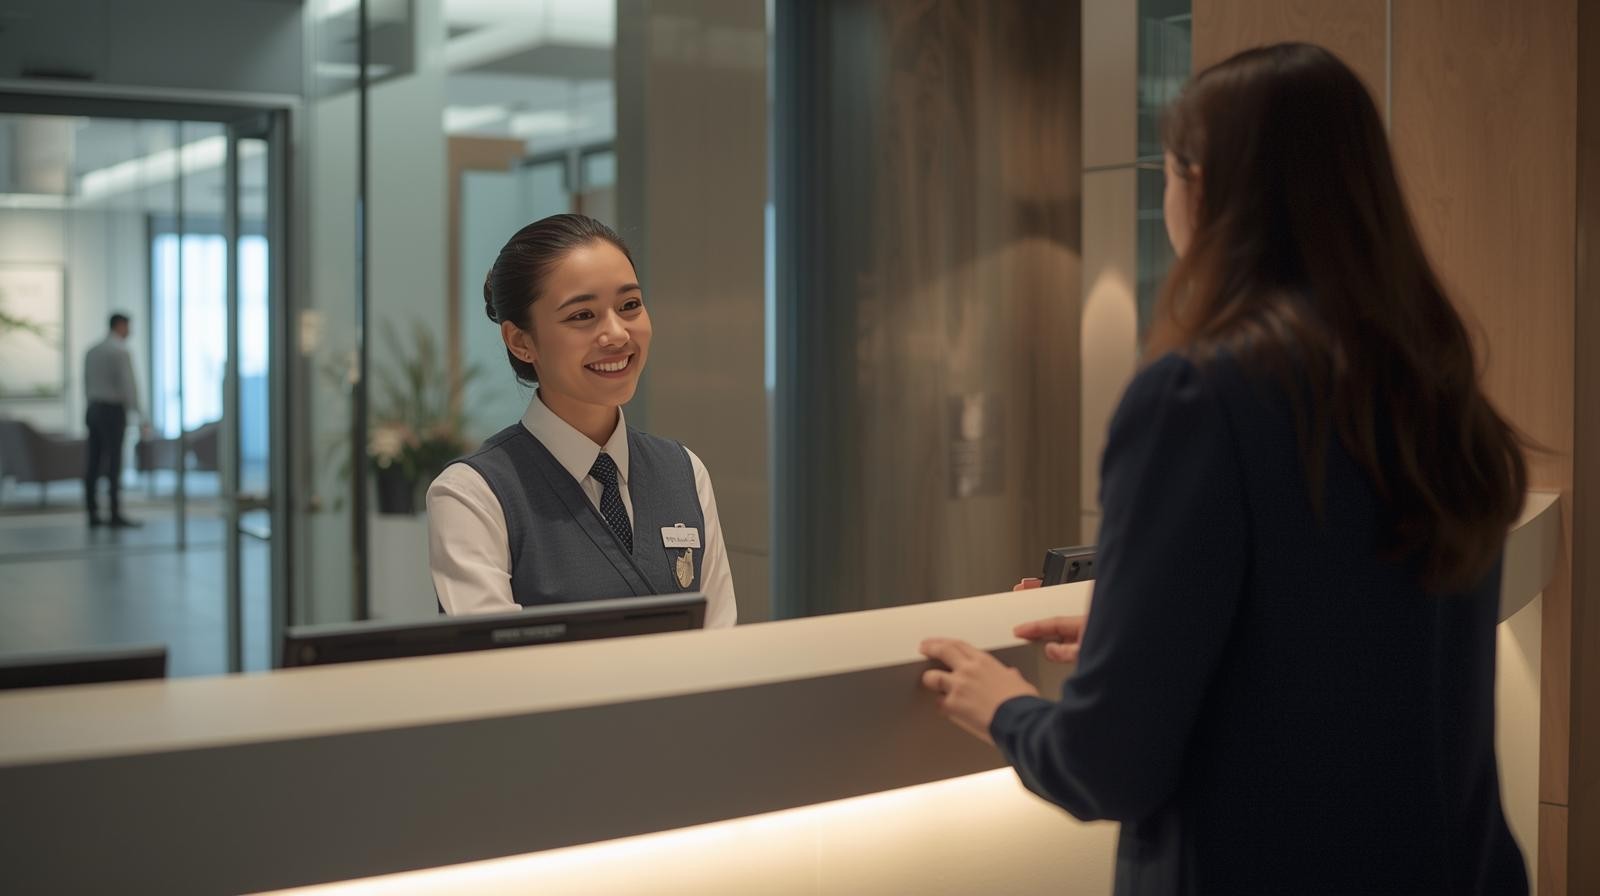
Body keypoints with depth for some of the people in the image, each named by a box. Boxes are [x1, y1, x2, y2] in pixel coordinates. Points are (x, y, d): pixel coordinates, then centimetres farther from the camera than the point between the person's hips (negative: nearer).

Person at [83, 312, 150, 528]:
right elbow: (129, 386, -17)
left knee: (94, 464, 6)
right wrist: (141, 419, -16)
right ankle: (115, 516, -7)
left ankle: (93, 515, 6)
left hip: (93, 410, 8)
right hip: (114, 411, -8)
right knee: (114, 464, -7)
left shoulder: (92, 351, 13)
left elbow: (87, 386, 17)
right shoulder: (121, 351, -11)